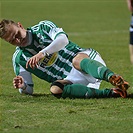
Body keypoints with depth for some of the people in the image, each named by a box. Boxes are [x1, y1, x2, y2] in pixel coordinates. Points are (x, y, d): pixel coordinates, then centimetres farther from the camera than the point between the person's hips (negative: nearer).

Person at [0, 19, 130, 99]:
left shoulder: (43, 27, 4)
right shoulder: (18, 58, 11)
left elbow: (63, 39, -16)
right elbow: (29, 90, 12)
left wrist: (42, 53, -30)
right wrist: (22, 86, -13)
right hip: (71, 78, 2)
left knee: (77, 61, -38)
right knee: (55, 89, -32)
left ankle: (113, 78, -68)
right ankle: (112, 92, -46)